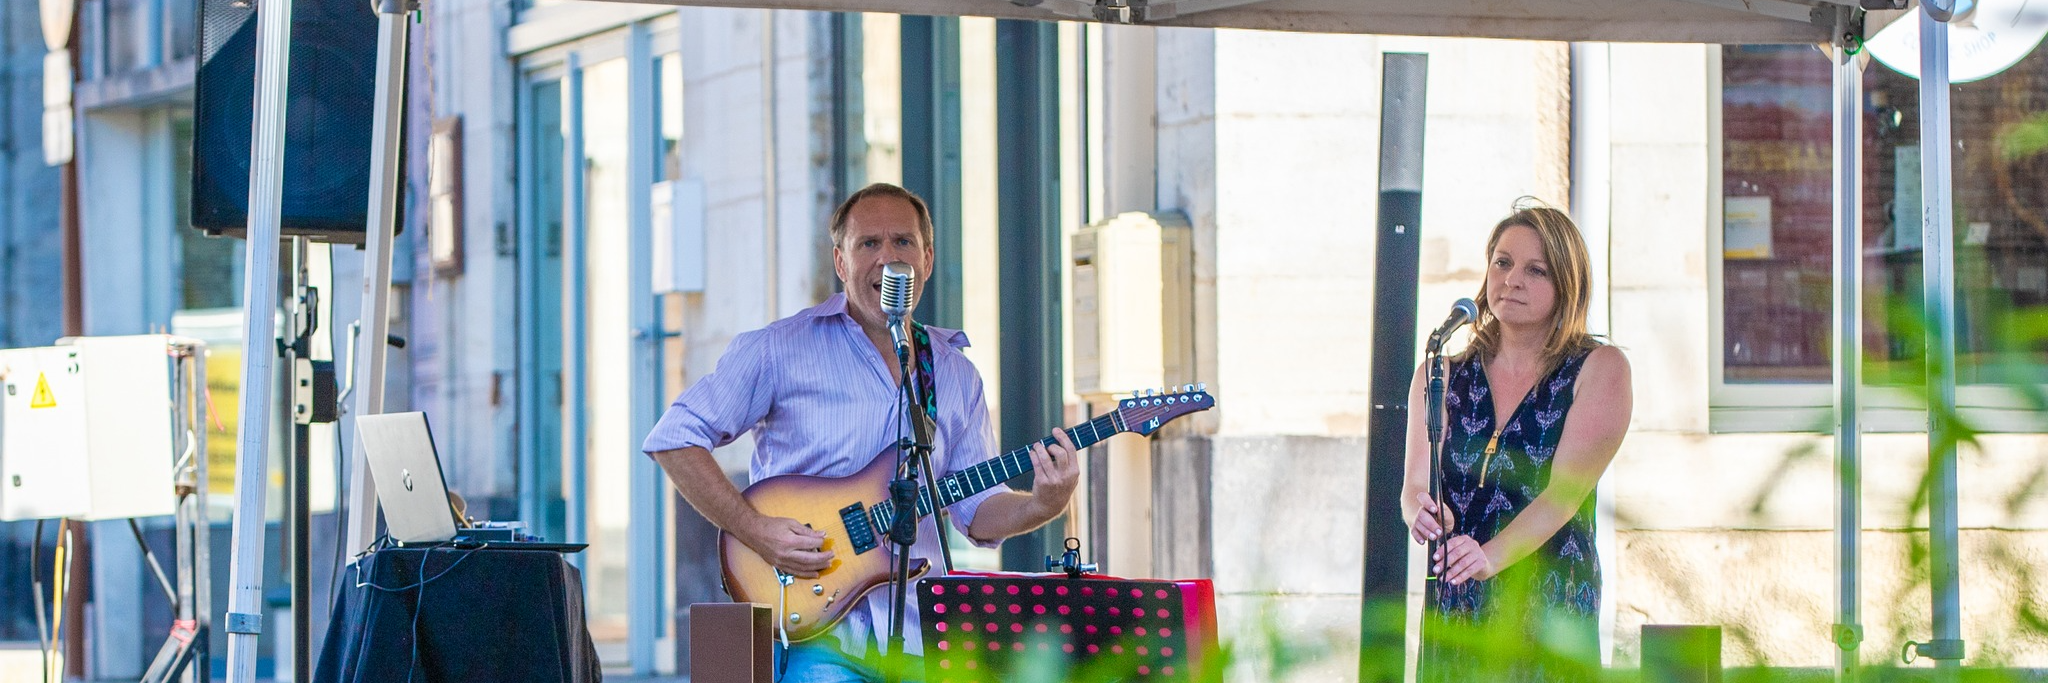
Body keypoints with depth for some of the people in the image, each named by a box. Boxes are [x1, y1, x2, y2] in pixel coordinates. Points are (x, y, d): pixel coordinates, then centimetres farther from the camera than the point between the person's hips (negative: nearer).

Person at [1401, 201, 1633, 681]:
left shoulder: (1600, 370, 1)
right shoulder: (1442, 375, 11)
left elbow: (1565, 490, -11)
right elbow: (1416, 484, 1)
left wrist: (1491, 555, -27)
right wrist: (1422, 513, -24)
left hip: (1552, 609, -3)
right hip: (1453, 610, 3)